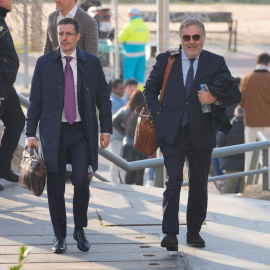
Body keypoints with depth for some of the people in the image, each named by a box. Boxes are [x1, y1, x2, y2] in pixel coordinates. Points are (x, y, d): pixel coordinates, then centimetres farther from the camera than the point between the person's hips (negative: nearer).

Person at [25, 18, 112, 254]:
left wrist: (106, 129, 1)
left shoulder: (92, 63, 4)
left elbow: (104, 98, 8)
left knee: (81, 181, -11)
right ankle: (60, 237, 14)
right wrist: (31, 133, 0)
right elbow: (35, 100, 4)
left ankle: (80, 231, 9)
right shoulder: (44, 63, 3)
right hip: (54, 132, 1)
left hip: (82, 132, 0)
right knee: (55, 187, 2)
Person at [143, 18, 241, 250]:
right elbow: (150, 89, 15)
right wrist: (157, 113, 0)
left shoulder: (216, 63, 4)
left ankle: (194, 231, 23)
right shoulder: (166, 60, 5)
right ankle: (170, 234, -14)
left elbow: (236, 95, 5)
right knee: (173, 181, -12)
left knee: (199, 184, 10)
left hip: (201, 133, 1)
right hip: (172, 132, -1)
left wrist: (216, 99, -14)